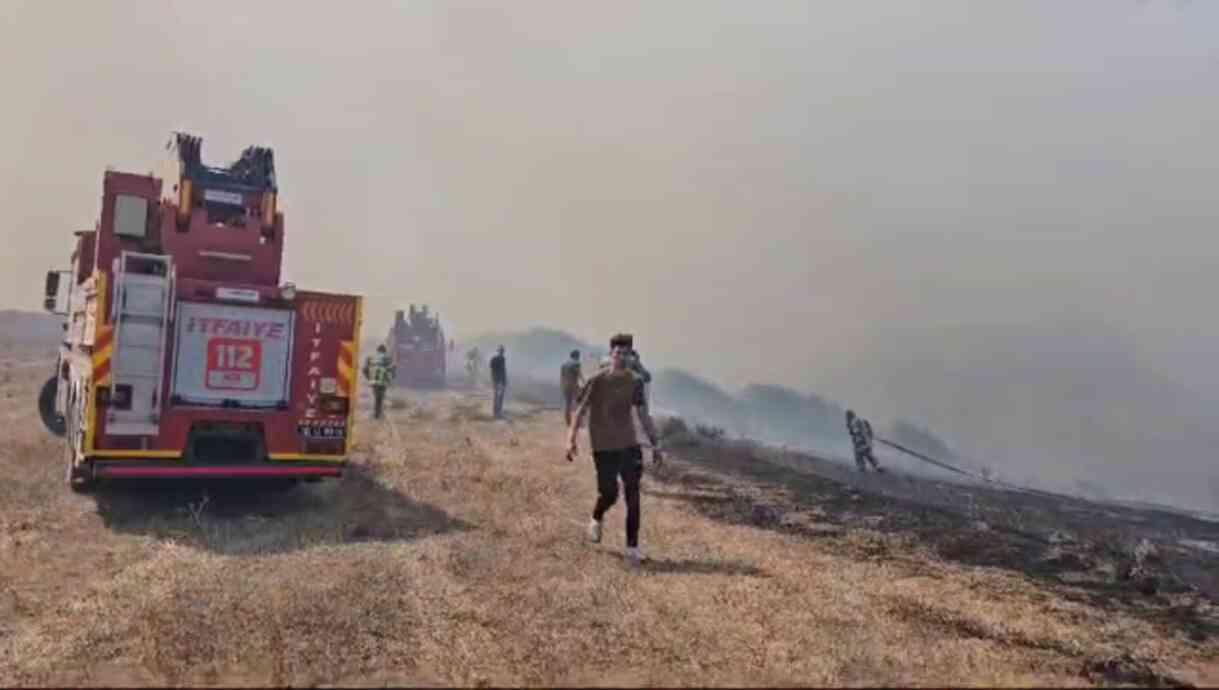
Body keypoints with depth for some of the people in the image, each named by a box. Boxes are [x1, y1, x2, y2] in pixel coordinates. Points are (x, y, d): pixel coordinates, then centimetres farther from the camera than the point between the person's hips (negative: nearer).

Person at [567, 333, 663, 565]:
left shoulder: (635, 381, 4)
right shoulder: (597, 380, -7)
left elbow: (644, 415, 9)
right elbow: (581, 410, -6)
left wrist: (655, 445, 6)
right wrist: (571, 439, -16)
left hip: (629, 445, 3)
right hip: (604, 447, -3)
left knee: (633, 496, -1)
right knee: (609, 494, -2)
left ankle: (632, 547, 7)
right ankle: (596, 520, 32)